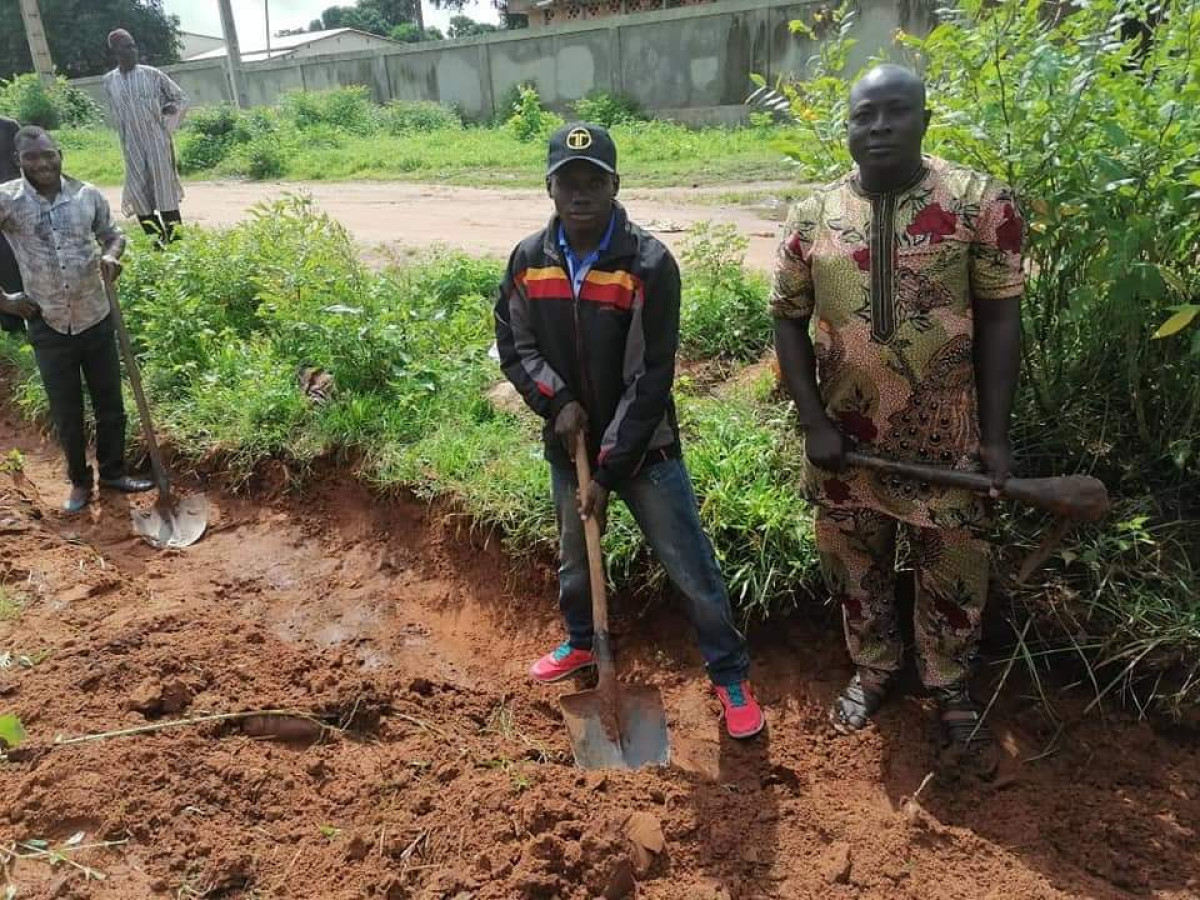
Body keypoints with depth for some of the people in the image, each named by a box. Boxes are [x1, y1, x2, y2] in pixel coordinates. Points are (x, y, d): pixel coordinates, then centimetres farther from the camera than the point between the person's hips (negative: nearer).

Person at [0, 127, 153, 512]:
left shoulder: (87, 195, -3)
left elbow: (114, 234, 13)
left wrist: (111, 255, -10)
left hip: (96, 318, 2)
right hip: (48, 326, -1)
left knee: (110, 404, 12)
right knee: (66, 413, 11)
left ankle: (113, 472, 31)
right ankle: (79, 481, 30)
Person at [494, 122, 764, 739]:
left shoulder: (650, 264, -18)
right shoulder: (529, 260, -4)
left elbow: (651, 377, -18)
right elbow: (512, 343, 5)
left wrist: (610, 470, -18)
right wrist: (558, 402, -14)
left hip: (644, 450, -4)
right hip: (568, 446, 4)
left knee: (692, 569, 2)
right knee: (574, 560, 23)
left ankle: (730, 676, 22)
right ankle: (580, 643, 50)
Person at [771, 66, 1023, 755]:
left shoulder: (979, 202, -8)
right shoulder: (814, 214, -2)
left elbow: (999, 321, -5)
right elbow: (789, 320, 1)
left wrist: (996, 434, -8)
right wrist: (814, 421, -8)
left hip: (945, 438, -1)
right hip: (846, 438, 2)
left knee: (952, 574, 14)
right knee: (856, 567, 18)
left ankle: (951, 686, 39)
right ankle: (874, 669, 43)